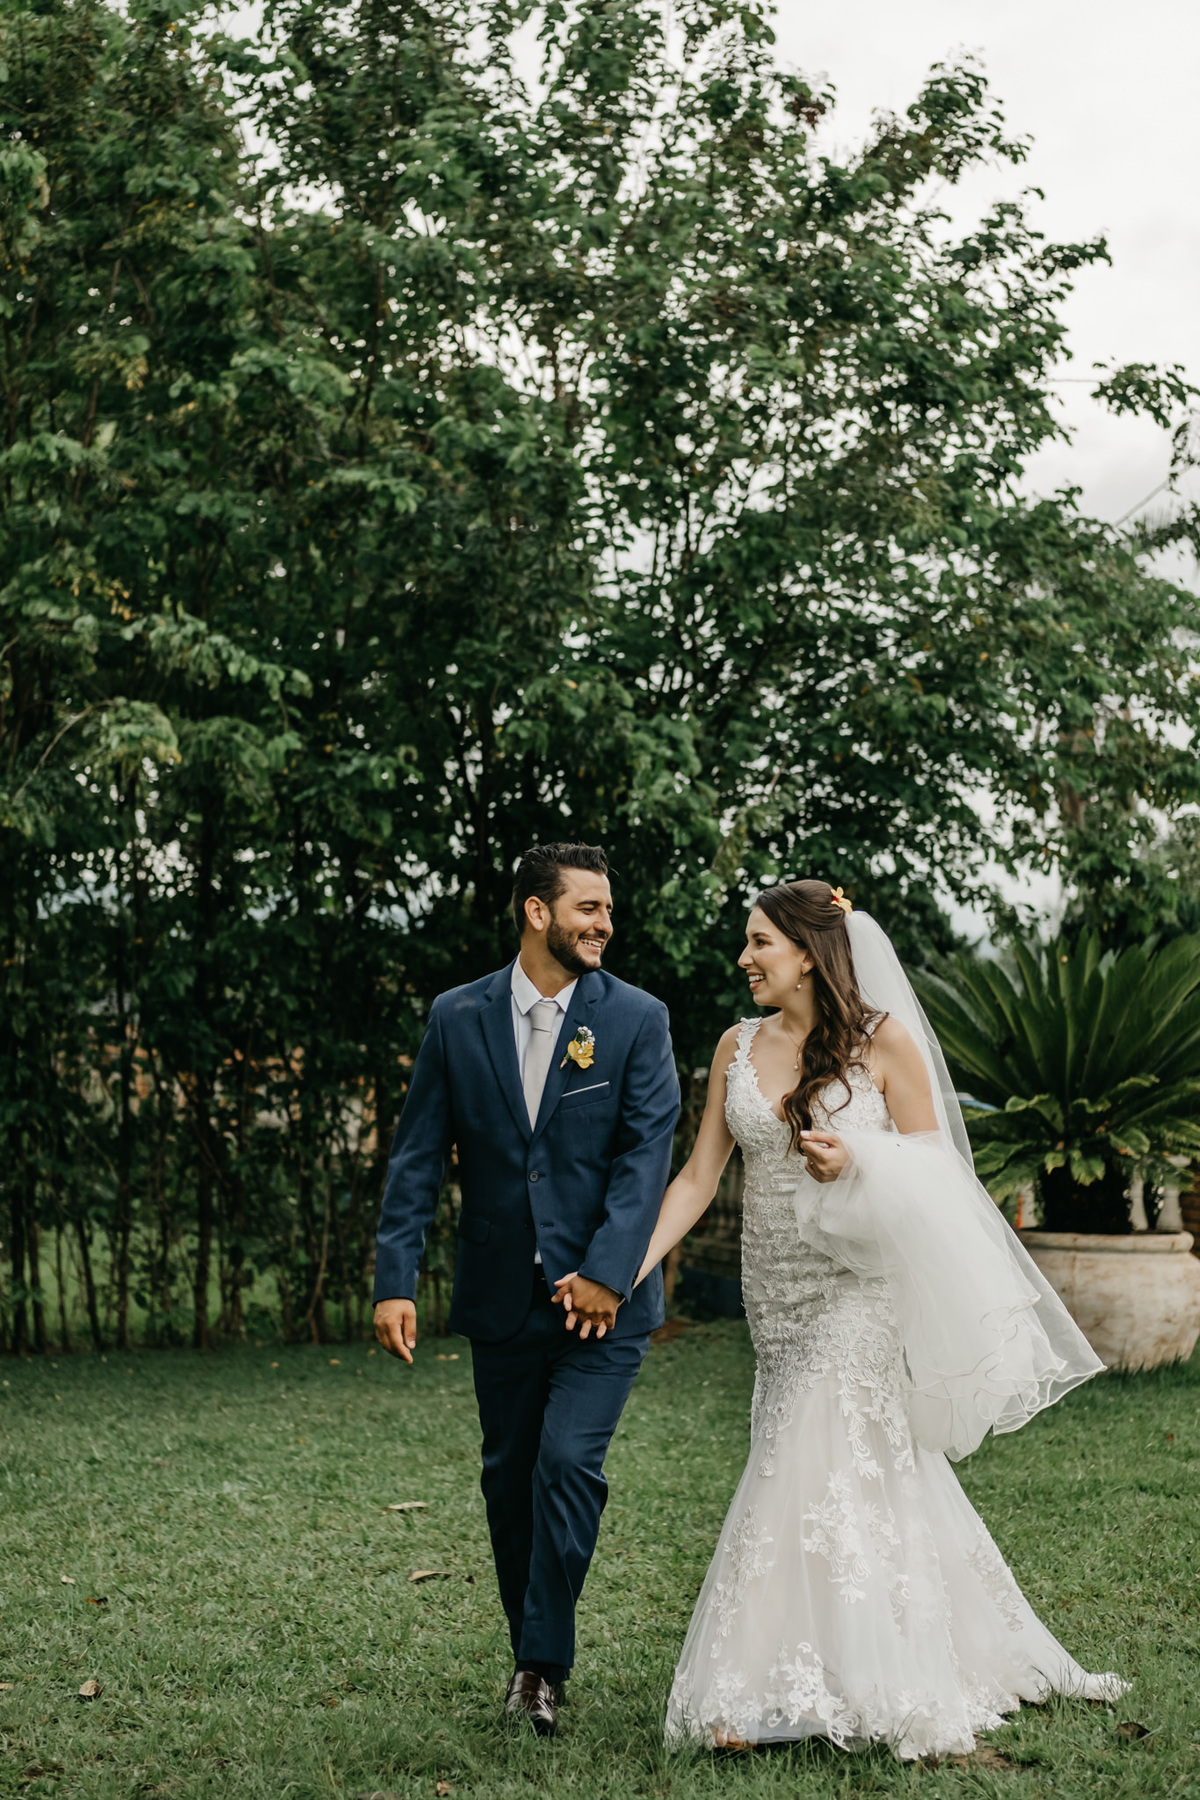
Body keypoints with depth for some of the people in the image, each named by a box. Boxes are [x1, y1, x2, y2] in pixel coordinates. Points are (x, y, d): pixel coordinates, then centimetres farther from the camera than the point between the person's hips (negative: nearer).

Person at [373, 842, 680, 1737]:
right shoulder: (458, 1017, 0)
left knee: (569, 1462, -13)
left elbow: (648, 1152, -10)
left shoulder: (637, 1019, -4)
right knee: (509, 1475, 12)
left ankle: (547, 1662, 3)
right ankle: (528, 1650, 31)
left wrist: (606, 1271, -19)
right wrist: (395, 1279, -8)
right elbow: (418, 1156, 0)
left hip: (603, 1295, -2)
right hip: (501, 1295, 3)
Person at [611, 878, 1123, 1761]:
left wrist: (856, 1164, -22)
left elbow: (932, 1170, -3)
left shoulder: (885, 1040, -8)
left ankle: (767, 1694, 2)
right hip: (779, 1291, 5)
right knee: (871, 1477, 13)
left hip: (856, 1291, -5)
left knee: (809, 1473, -8)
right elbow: (698, 1178, 4)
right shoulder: (738, 1047, 5)